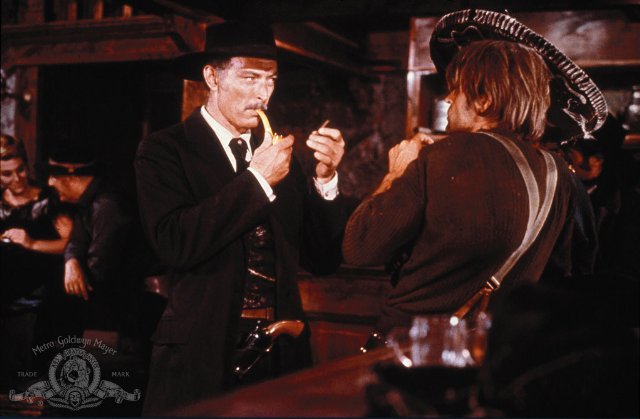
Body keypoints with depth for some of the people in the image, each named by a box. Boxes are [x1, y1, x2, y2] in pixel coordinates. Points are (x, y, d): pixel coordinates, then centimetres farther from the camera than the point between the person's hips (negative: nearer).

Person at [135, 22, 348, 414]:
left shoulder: (280, 155, 8)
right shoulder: (164, 150, -4)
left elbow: (323, 259, 6)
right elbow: (175, 243, -20)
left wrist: (326, 178, -7)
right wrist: (256, 178, -16)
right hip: (202, 352, -4)